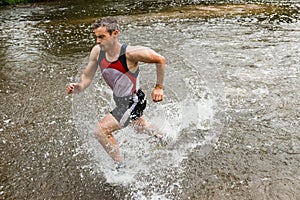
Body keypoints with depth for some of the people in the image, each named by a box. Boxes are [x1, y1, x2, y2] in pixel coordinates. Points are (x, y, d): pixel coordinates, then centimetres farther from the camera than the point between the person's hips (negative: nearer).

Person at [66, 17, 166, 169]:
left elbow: (160, 60, -19)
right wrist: (78, 87, -26)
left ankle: (121, 166, 2)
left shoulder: (130, 53, -30)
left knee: (101, 131, -16)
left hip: (133, 102, -7)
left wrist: (158, 87, -14)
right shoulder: (97, 51, -13)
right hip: (120, 101, 8)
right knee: (140, 128, 32)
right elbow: (87, 77, -5)